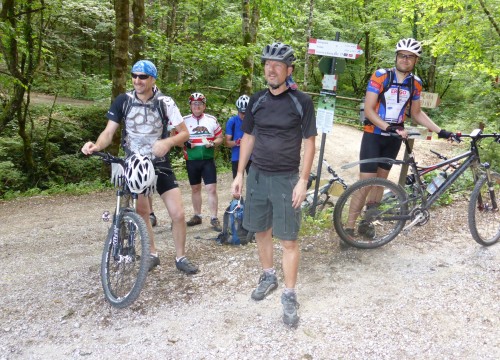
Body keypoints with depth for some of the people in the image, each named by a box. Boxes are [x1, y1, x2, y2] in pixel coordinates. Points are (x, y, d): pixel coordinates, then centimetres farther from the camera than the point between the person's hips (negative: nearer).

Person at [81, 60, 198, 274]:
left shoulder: (165, 102, -11)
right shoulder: (123, 101, -8)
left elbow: (184, 132, -8)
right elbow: (109, 132, -8)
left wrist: (168, 142, -29)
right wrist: (96, 146, -30)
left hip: (160, 165, -1)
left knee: (178, 214, -5)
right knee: (141, 212, 11)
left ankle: (180, 257, 14)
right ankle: (152, 255, 29)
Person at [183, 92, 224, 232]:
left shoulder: (212, 120, 3)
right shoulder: (184, 120, 2)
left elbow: (220, 138, 8)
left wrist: (212, 143, -12)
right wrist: (184, 143, -14)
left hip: (208, 160, -1)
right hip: (192, 161, 1)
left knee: (212, 189, -6)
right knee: (195, 189, 13)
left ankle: (214, 218, 1)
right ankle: (197, 216, 26)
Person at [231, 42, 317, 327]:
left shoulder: (301, 102, -7)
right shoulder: (257, 100, 5)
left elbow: (310, 143, -5)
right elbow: (248, 138, 11)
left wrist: (303, 181, -11)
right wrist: (239, 174, 8)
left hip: (286, 179, -4)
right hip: (257, 176, 4)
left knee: (289, 239, -1)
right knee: (261, 230, 15)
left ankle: (290, 296, 12)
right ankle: (269, 277, 35)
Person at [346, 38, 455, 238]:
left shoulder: (415, 83, 3)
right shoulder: (380, 76, -12)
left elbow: (416, 113, 13)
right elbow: (368, 110, -16)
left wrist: (440, 131, 6)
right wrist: (389, 128, -26)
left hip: (394, 138, 5)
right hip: (374, 135, -5)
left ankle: (366, 222, 23)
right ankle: (348, 228, -2)